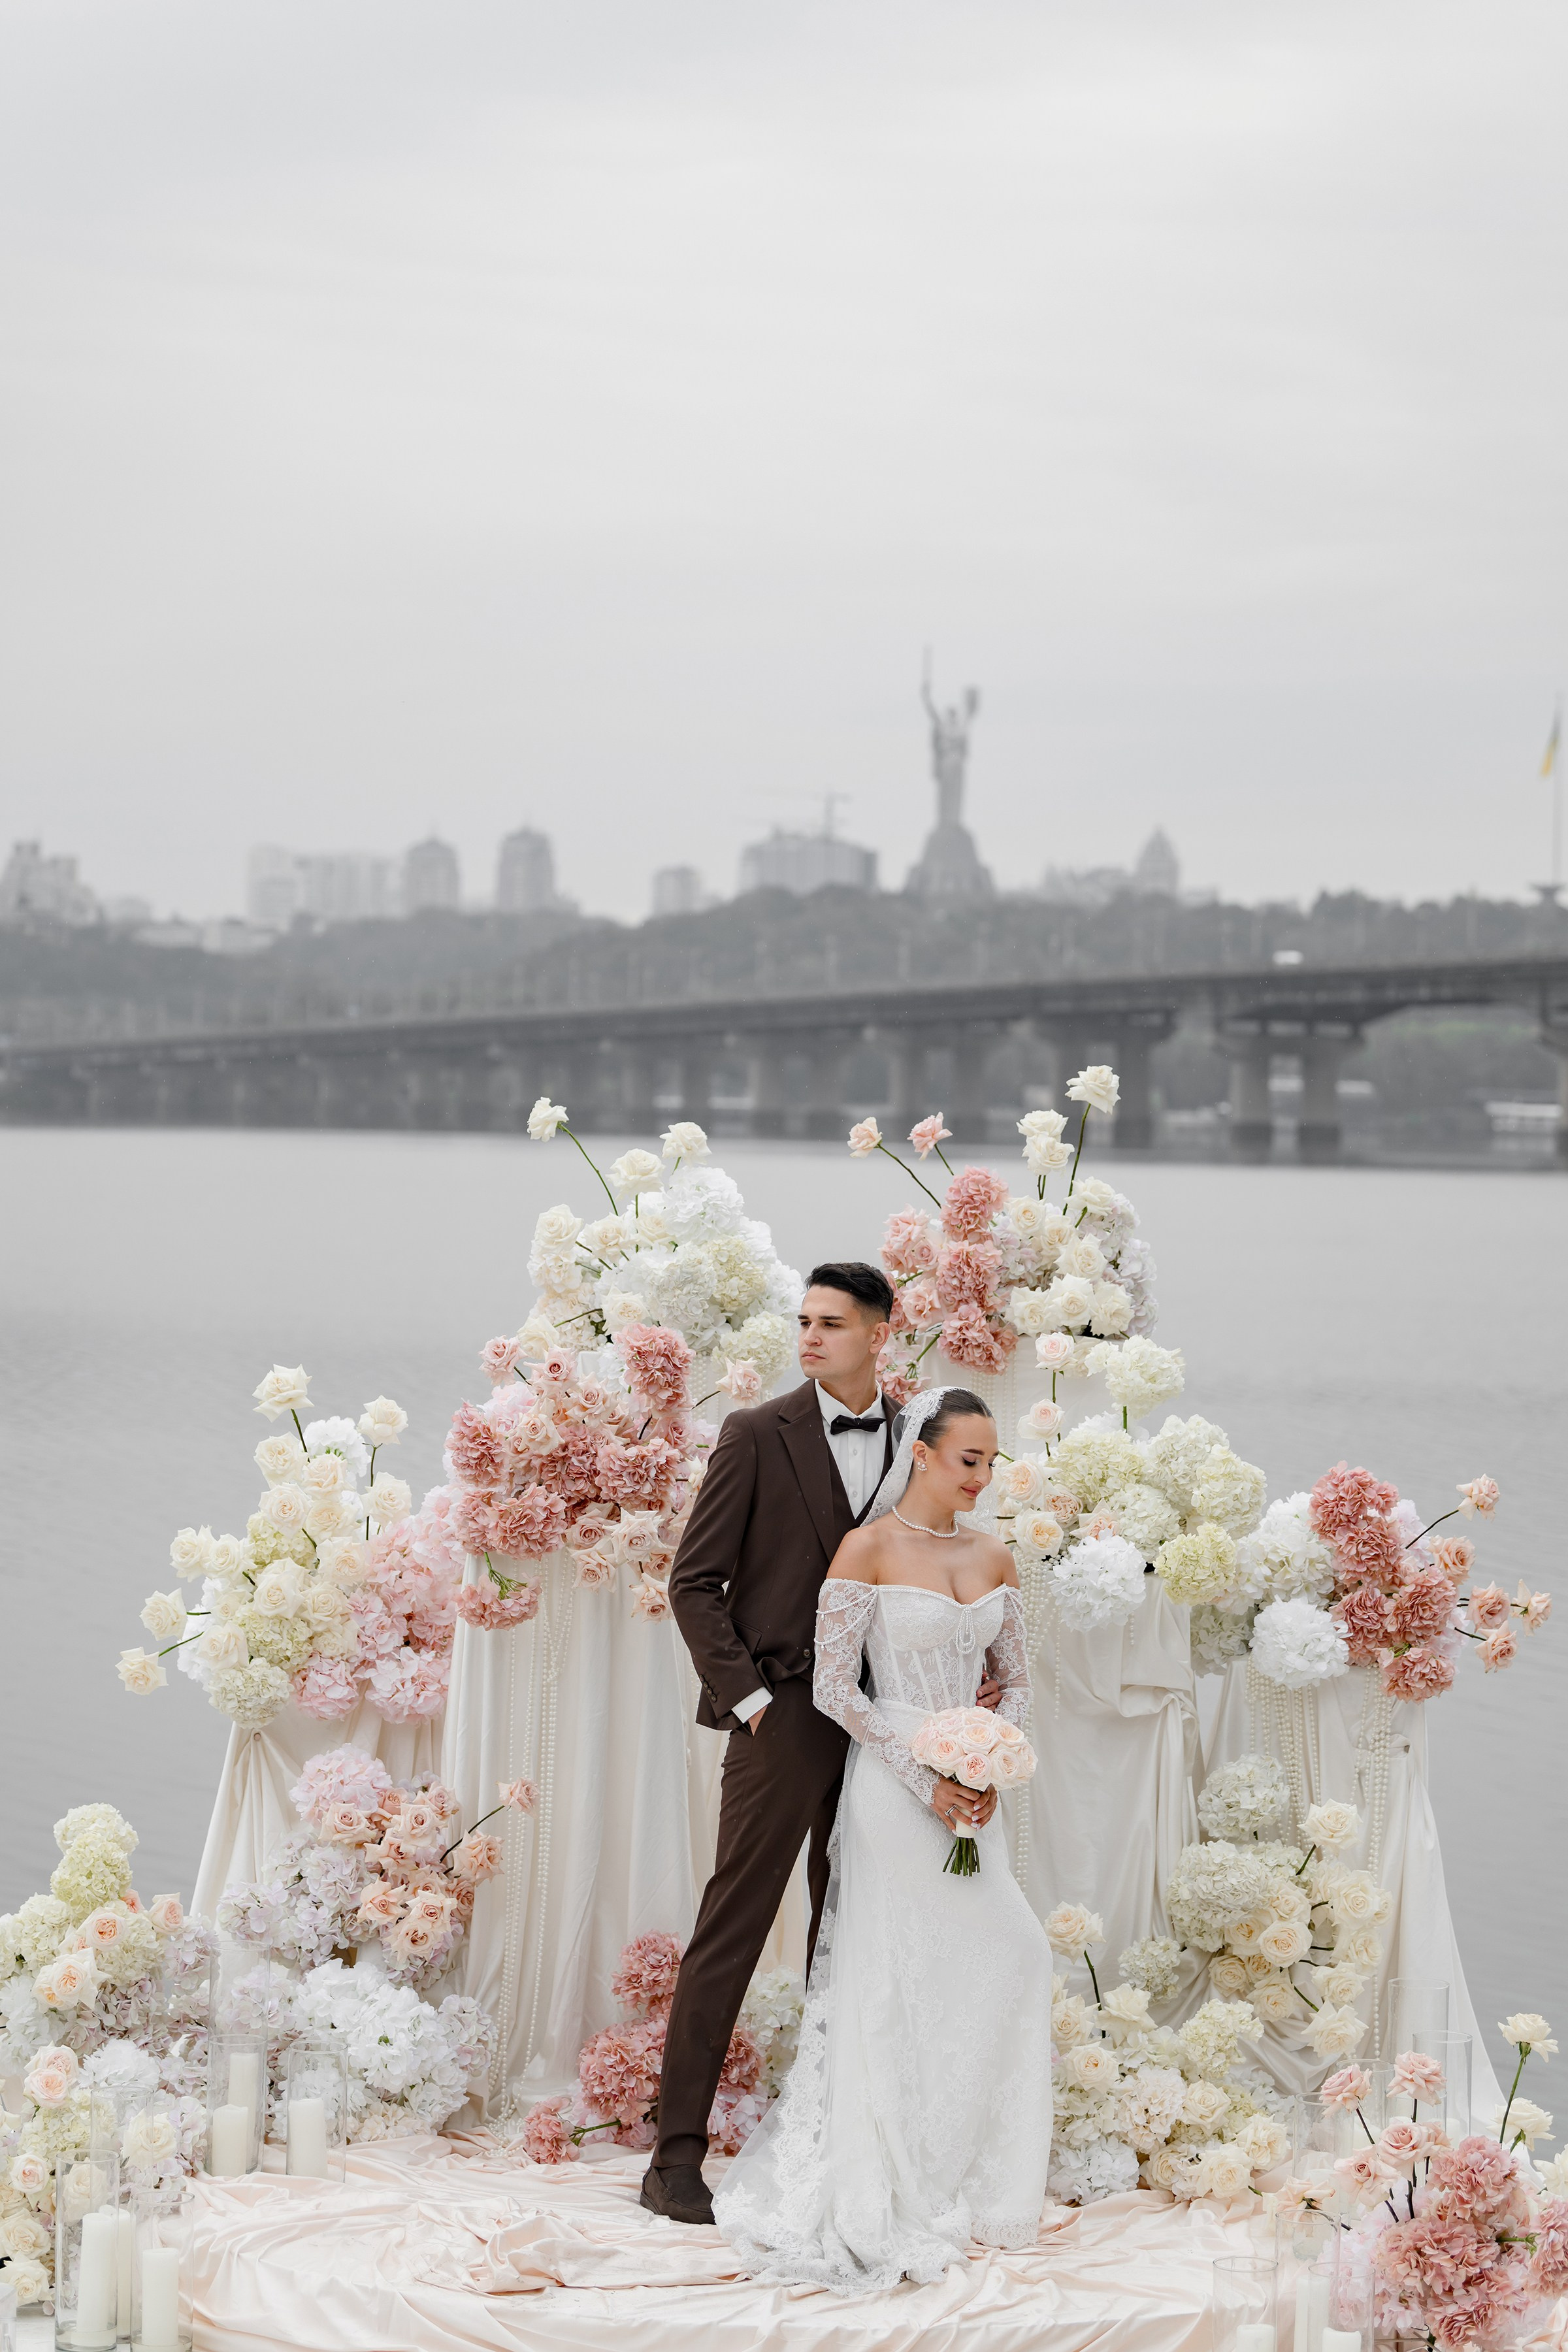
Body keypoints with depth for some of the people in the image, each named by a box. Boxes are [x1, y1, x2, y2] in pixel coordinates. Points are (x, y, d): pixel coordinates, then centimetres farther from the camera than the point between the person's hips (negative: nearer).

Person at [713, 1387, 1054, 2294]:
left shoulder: (993, 1557, 10)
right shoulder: (869, 1550, -7)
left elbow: (1017, 1681, 14)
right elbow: (834, 1685, -9)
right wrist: (925, 1778, -13)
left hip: (974, 1787, 5)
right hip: (896, 1785, -5)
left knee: (1011, 1956, -2)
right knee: (903, 1972, -4)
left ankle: (974, 2181, 11)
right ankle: (889, 2195, 6)